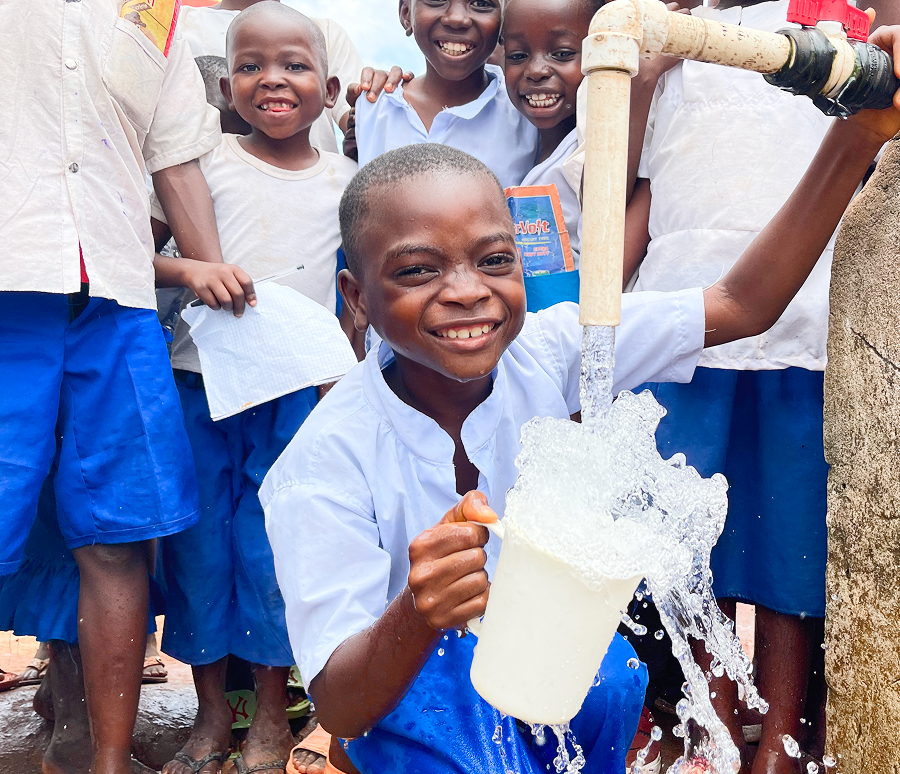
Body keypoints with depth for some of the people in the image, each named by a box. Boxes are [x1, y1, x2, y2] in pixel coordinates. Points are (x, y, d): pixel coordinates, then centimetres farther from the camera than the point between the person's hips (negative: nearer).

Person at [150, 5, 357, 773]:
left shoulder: (344, 176, 5)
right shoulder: (206, 164, 1)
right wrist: (190, 270, -20)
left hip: (294, 388, 0)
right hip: (200, 378, 0)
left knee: (274, 547, 5)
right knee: (197, 542, 7)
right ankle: (211, 712, 25)